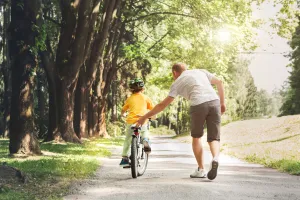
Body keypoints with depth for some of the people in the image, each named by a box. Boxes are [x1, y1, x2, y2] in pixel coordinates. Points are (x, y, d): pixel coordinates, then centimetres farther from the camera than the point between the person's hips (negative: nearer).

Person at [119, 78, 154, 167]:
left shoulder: (129, 99, 11)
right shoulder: (145, 97, 10)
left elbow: (123, 110, 17)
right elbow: (152, 109, 13)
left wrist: (122, 114, 39)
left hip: (130, 121, 0)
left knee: (127, 139, 14)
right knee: (144, 131, 29)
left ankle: (124, 158, 8)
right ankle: (145, 140, -4)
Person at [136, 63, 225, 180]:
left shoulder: (177, 83, 17)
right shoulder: (200, 71, 28)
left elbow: (163, 105, 15)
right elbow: (219, 82, 22)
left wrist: (145, 117, 22)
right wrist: (222, 102, 27)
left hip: (198, 104, -3)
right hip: (214, 101, 3)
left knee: (196, 137, 20)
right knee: (214, 139, 8)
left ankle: (201, 169, 18)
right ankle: (215, 158, -22)